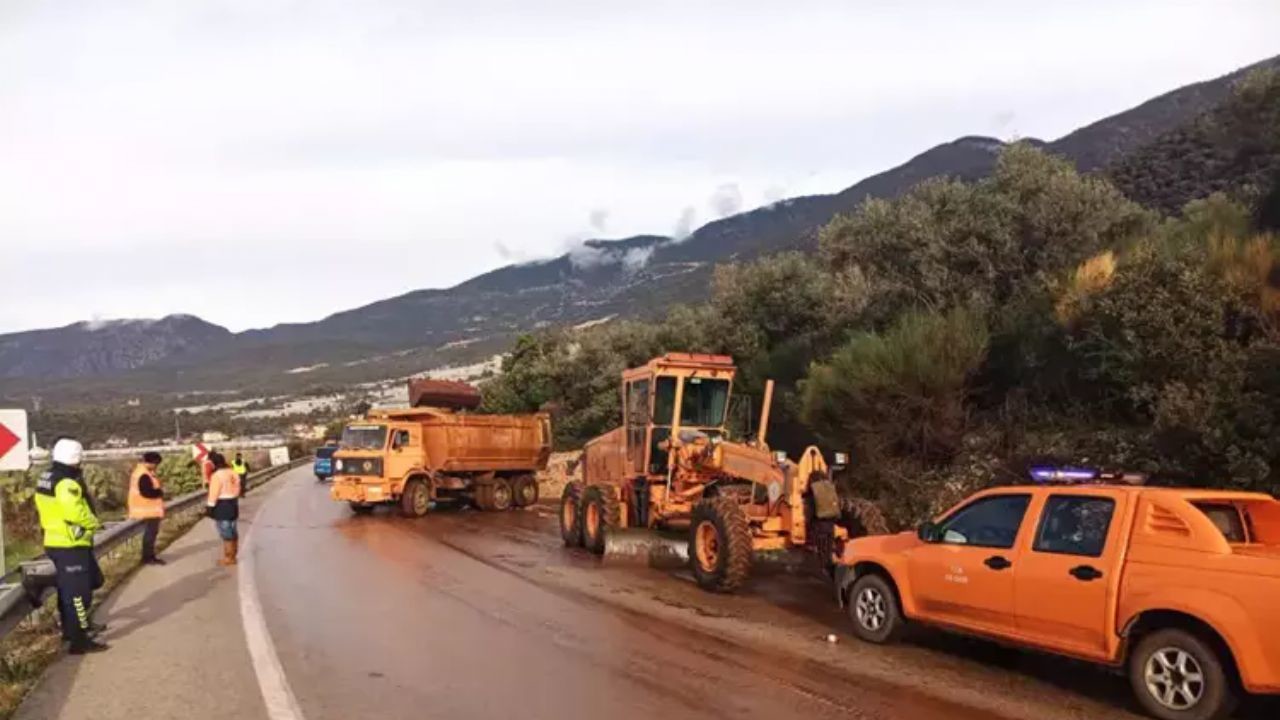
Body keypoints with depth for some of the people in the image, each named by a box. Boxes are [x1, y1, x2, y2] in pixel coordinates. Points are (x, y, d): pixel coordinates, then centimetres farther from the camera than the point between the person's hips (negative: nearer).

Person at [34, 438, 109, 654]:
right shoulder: (66, 483, -22)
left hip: (55, 542, 10)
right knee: (77, 592, -6)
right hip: (70, 545, -10)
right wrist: (94, 523, -11)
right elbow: (75, 513, -29)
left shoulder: (46, 478, 11)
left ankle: (73, 627, 37)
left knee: (67, 589, 23)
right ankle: (79, 640, -3)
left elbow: (56, 510, 14)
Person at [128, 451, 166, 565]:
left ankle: (149, 556, 22)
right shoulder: (144, 475, -21)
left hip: (149, 509, 11)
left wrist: (158, 488, 6)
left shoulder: (143, 472, 15)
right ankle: (148, 557, 0)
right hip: (149, 509, -11)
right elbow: (146, 492, -27)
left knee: (150, 532, 16)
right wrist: (160, 492, -14)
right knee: (150, 533, -5)